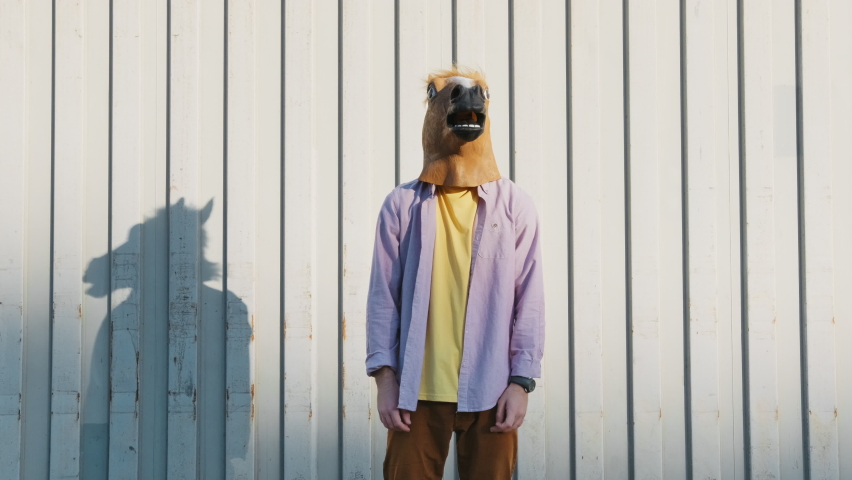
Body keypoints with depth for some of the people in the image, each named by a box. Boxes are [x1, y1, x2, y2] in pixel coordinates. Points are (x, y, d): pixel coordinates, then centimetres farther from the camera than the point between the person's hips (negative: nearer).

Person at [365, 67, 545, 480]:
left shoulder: (515, 206, 4)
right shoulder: (403, 205, 3)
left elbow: (529, 300, 3)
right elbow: (383, 296, 3)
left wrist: (521, 381, -2)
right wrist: (384, 376, -3)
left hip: (490, 392, 0)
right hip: (417, 390, 0)